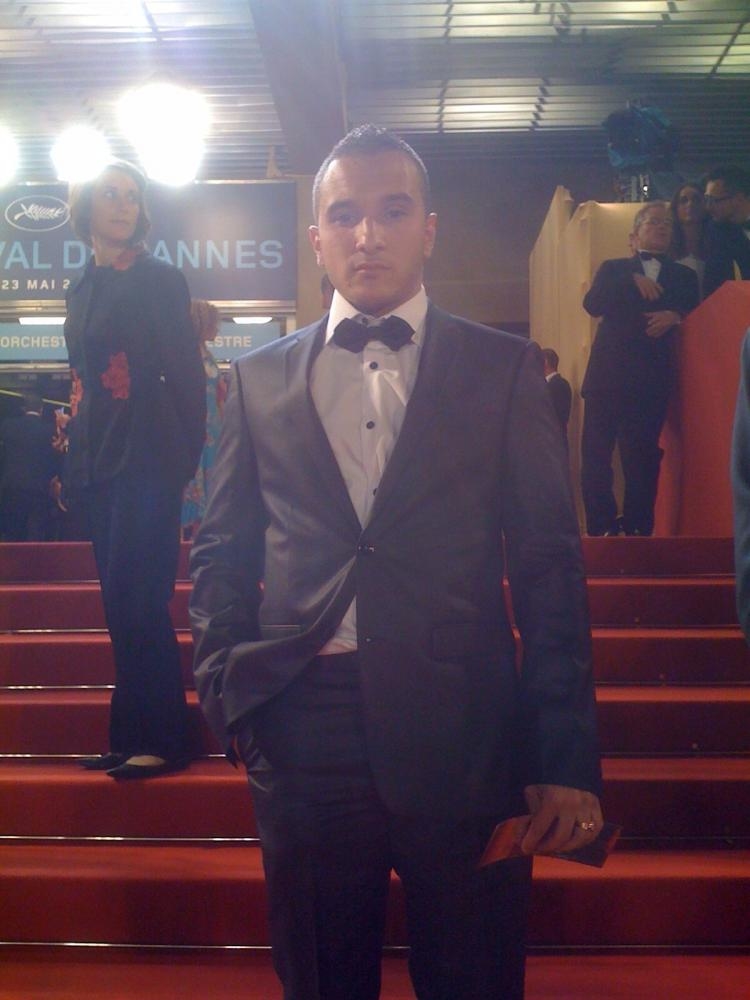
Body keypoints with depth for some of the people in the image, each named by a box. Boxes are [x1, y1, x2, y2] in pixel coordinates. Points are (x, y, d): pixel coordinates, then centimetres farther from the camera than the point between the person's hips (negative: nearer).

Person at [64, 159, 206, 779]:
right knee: (125, 605, 9)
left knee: (137, 603, -9)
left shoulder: (160, 280, -3)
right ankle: (134, 736, 17)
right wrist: (76, 457, 12)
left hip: (148, 461, -7)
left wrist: (185, 459, -10)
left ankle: (160, 740, 0)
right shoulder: (84, 288, 16)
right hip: (98, 463, 7)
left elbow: (187, 375, -6)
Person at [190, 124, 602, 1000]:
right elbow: (220, 551, 13)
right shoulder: (260, 379, 9)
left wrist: (567, 756, -5)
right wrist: (224, 685, -1)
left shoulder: (504, 369, 3)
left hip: (465, 735, -1)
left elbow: (549, 565, 0)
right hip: (299, 735, 2)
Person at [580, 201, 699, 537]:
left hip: (652, 379, 1)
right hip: (608, 374, 0)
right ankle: (601, 529, 0)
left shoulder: (684, 276, 19)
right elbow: (592, 304, -2)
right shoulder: (613, 268, 16)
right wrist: (632, 281, -10)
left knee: (643, 459, -3)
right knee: (595, 456, -7)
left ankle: (638, 530, 3)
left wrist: (675, 316, -11)